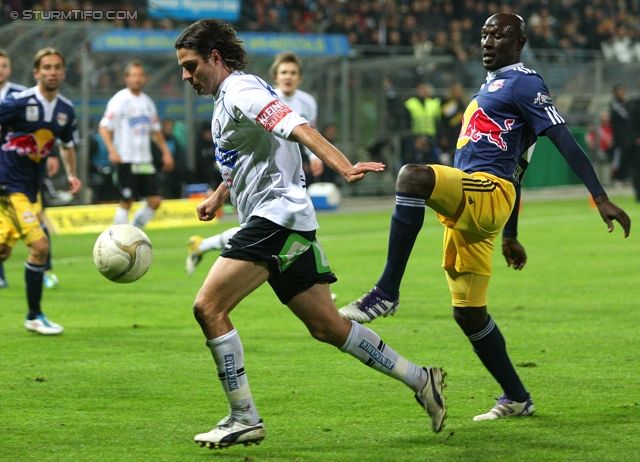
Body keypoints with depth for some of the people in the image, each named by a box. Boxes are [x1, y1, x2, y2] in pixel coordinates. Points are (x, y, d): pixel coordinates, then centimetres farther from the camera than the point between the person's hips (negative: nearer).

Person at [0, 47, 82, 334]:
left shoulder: (65, 110, 5)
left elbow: (67, 145, 22)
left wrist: (71, 175, 9)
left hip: (30, 189, 7)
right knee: (39, 244, -16)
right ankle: (34, 316, -4)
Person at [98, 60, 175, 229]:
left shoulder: (147, 101, 15)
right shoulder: (120, 100, -6)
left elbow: (155, 130, 26)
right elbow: (104, 128, -11)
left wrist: (166, 152, 19)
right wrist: (112, 150, -25)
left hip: (145, 160, 7)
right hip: (126, 160, -7)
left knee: (155, 200, 1)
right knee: (126, 202, -5)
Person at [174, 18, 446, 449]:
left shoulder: (241, 92, -11)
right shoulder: (227, 98, 20)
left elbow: (298, 128, -27)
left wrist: (343, 166, -40)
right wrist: (219, 196, 46)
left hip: (277, 215, -10)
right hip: (284, 222, 10)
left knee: (209, 307, -14)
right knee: (326, 325, 9)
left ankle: (244, 419, -11)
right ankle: (420, 379, 13)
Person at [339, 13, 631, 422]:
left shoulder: (525, 84, 0)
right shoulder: (491, 88, 29)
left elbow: (566, 142, -9)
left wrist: (601, 199, -18)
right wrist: (510, 235, 36)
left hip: (488, 191, -10)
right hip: (465, 209, 10)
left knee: (412, 177, -35)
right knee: (468, 313, 8)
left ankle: (387, 293, -38)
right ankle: (517, 399, 17)